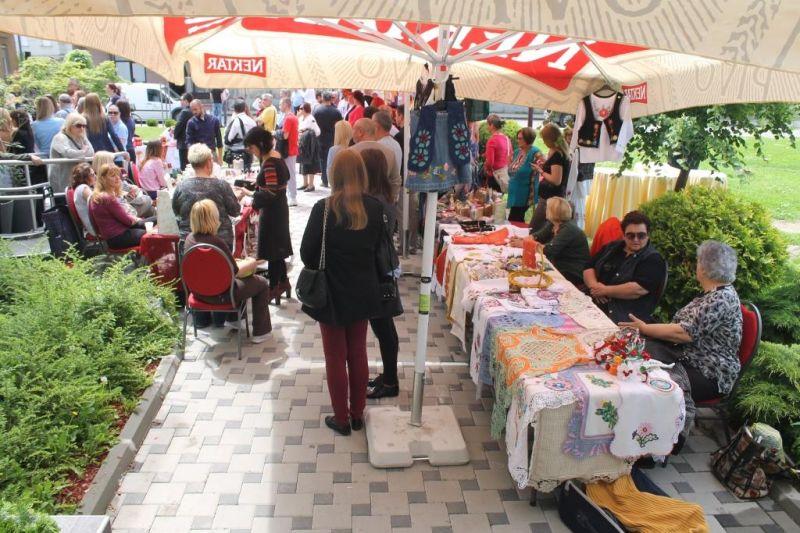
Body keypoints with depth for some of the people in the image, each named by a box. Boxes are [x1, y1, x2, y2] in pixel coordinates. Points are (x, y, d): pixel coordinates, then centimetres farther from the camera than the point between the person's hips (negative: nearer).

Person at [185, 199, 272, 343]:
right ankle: (260, 332, 20)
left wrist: (233, 261, 9)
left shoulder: (189, 238, -7)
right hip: (219, 295, -8)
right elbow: (234, 271, -17)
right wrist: (250, 263, 1)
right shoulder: (217, 242, -28)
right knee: (262, 284, 12)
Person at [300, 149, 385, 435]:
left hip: (333, 293, -4)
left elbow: (307, 253, -11)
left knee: (336, 357, 11)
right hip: (363, 291, 4)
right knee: (358, 353, 18)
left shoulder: (324, 209, -18)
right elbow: (376, 247, 4)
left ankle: (341, 419, 23)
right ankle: (358, 414, 30)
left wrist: (323, 269, 7)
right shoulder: (374, 208, -7)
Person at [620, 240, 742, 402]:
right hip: (689, 357, 9)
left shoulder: (722, 299, -19)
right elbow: (687, 326, 11)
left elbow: (685, 333, -24)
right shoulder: (715, 293, 11)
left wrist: (644, 328, -14)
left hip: (709, 375, -9)